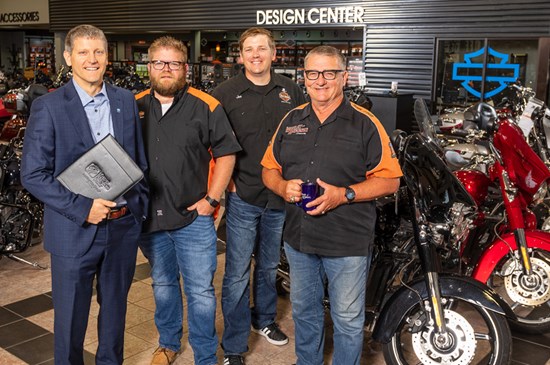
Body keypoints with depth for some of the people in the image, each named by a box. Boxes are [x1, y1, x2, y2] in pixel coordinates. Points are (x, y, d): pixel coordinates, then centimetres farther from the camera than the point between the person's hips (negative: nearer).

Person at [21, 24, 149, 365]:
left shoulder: (126, 100, 4)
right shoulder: (48, 107, -9)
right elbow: (33, 174, -11)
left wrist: (140, 207, 6)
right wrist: (82, 208, -19)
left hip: (124, 226, 4)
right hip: (75, 231, -3)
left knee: (115, 308, 20)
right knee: (71, 316, 11)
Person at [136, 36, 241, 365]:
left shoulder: (206, 107, -4)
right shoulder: (135, 107, 6)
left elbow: (226, 153, -2)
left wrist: (211, 199, -8)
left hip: (193, 217, -4)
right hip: (149, 216, 4)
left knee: (201, 292, 2)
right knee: (163, 285, 20)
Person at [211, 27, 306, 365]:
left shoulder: (291, 90, 4)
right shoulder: (226, 93, -5)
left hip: (281, 195, 3)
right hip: (242, 196, -3)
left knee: (269, 266, 20)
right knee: (237, 273, 2)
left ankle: (264, 319, 43)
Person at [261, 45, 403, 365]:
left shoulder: (365, 123, -7)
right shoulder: (292, 120, 8)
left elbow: (389, 180, -8)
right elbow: (269, 168, 12)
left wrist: (345, 194, -22)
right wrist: (283, 186, -10)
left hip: (348, 242, -5)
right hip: (299, 239, 5)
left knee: (348, 321, 8)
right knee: (305, 312, 21)